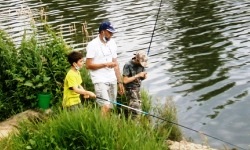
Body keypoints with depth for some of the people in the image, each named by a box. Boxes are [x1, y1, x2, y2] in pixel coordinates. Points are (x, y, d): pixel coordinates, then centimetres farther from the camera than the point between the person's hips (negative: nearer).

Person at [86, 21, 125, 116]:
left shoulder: (112, 43, 12)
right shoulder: (93, 45, -7)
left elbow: (115, 64, 14)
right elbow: (88, 65, -11)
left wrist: (120, 82, 11)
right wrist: (105, 64, -13)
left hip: (112, 80, 6)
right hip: (100, 80, -6)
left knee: (110, 107, 4)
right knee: (106, 106, -19)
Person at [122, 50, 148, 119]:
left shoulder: (141, 65, 1)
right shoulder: (128, 66, -18)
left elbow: (143, 77, 12)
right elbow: (125, 80, -22)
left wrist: (144, 76, -13)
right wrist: (137, 75, -24)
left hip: (137, 89, 7)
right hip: (130, 90, -7)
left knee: (139, 107, 11)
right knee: (136, 110, -14)